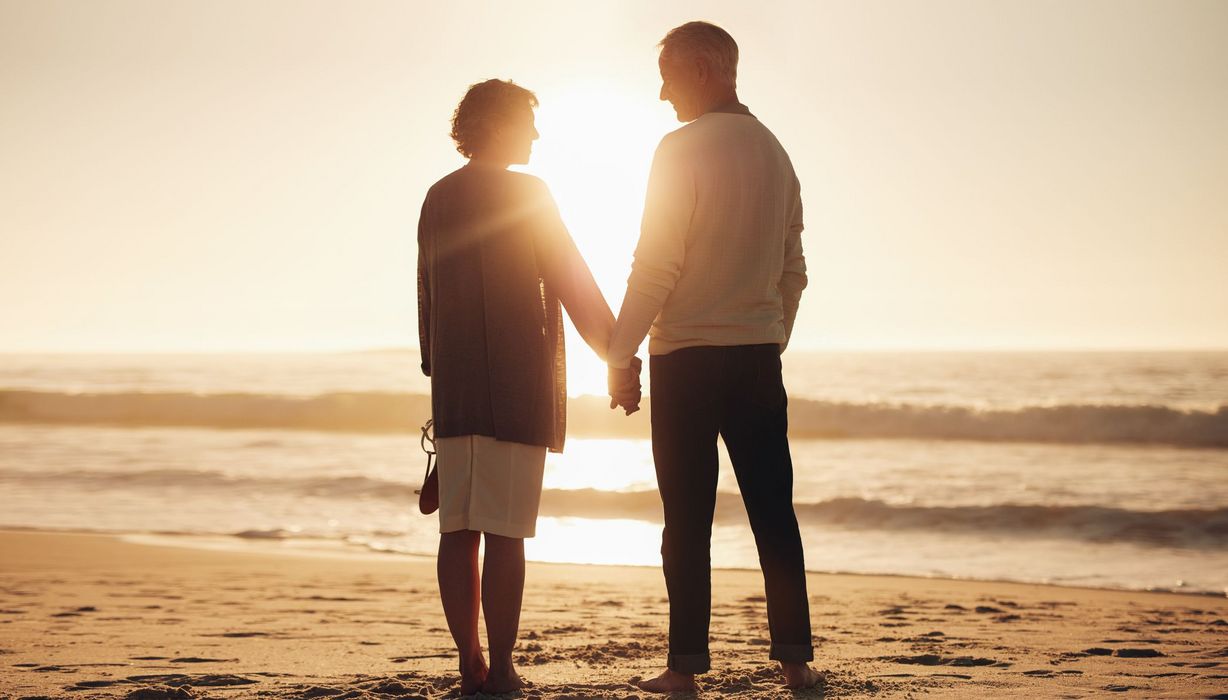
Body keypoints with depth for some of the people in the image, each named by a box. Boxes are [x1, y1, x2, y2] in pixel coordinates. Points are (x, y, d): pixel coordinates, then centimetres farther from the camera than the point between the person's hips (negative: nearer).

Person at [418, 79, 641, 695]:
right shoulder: (526, 194, -4)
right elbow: (573, 286, -6)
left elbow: (428, 299, 16)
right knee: (504, 533, -5)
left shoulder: (438, 199, 12)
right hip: (516, 384, -5)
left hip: (453, 388, 6)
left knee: (458, 530, 5)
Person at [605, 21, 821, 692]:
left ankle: (686, 662, 0)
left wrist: (619, 353, -7)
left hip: (687, 357, -5)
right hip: (759, 356, 5)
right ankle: (796, 659, 5)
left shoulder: (683, 148, -8)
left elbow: (656, 265, -12)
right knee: (773, 511, 6)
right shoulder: (774, 152, 11)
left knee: (688, 517, -1)